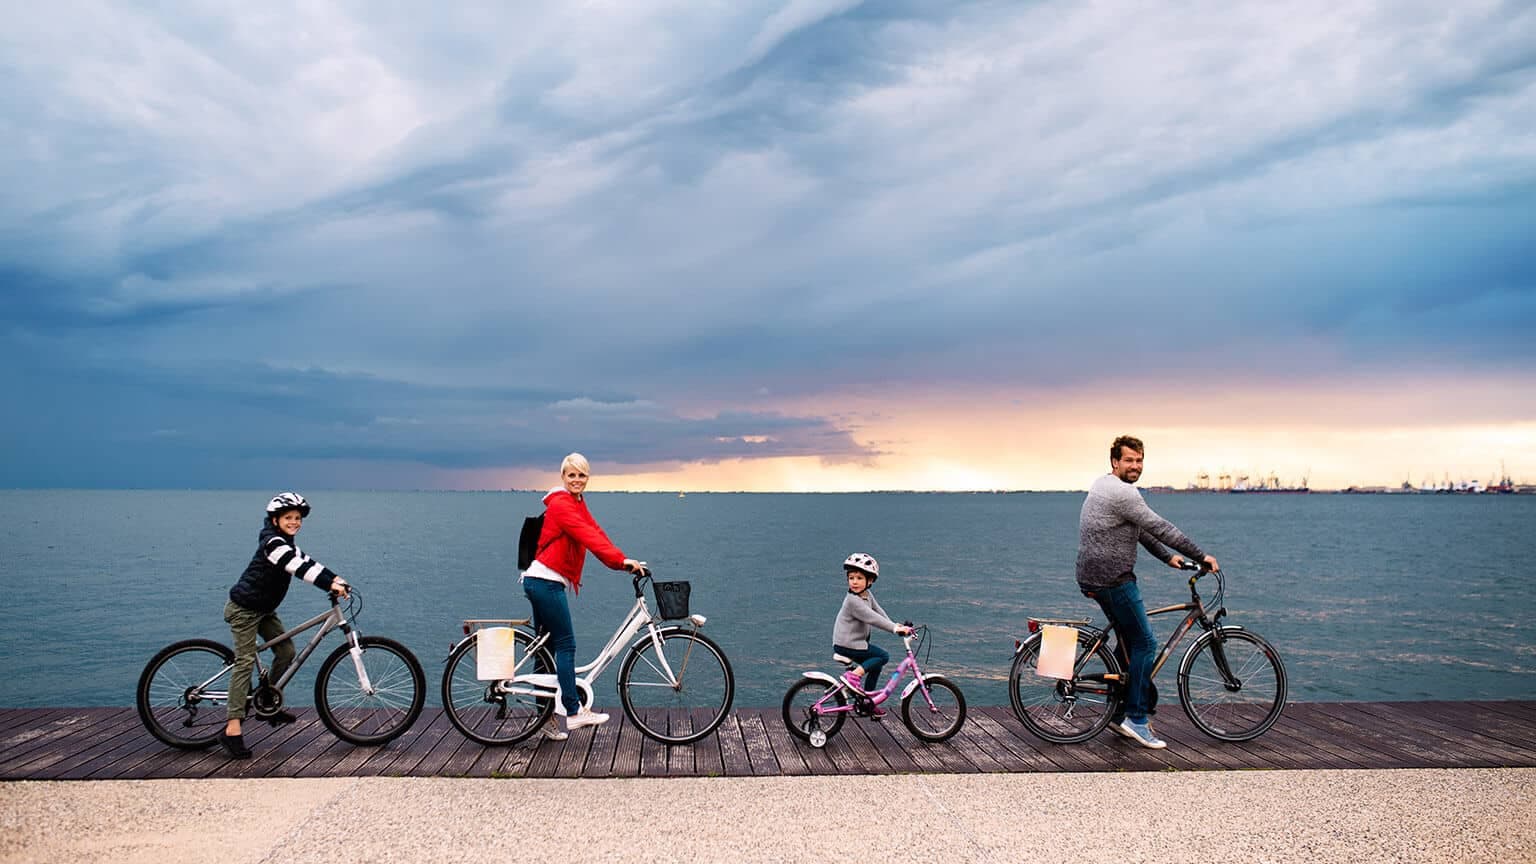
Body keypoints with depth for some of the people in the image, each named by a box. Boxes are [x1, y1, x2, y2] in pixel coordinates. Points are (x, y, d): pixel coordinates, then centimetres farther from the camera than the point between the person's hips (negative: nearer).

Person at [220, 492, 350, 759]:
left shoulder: (285, 542, 9)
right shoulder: (272, 542, -23)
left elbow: (305, 561, 5)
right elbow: (298, 567, -35)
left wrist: (335, 578, -7)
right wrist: (329, 585, -42)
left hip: (264, 609, 9)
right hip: (244, 610, -9)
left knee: (286, 652, 6)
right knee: (245, 662, -11)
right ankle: (232, 730, -10)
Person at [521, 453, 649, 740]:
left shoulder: (577, 503, 17)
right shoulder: (561, 504, -14)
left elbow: (595, 532, 9)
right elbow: (588, 536, -25)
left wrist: (623, 562, -2)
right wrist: (621, 560, -32)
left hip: (543, 582, 10)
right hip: (546, 582, -10)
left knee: (547, 648, 11)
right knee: (565, 645, -7)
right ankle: (574, 712, -3)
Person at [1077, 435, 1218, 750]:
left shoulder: (1104, 486, 16)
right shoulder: (1121, 493, -17)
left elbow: (1141, 531, 22)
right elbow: (1159, 527, -16)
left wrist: (1168, 557, 20)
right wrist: (1201, 556, -9)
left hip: (1096, 577, 11)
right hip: (1112, 579, -11)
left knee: (1129, 641, 19)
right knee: (1145, 644, -4)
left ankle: (1118, 713, 24)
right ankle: (1136, 718, 0)